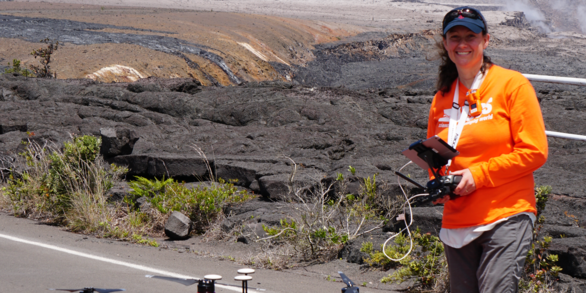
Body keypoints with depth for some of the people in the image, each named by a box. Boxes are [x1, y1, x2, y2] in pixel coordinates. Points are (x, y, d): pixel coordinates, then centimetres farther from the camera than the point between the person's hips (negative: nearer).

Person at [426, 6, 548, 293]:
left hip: (506, 217, -6)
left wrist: (478, 175, -13)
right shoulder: (443, 97, 14)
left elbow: (534, 151, -7)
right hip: (456, 222, 6)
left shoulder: (512, 84, -1)